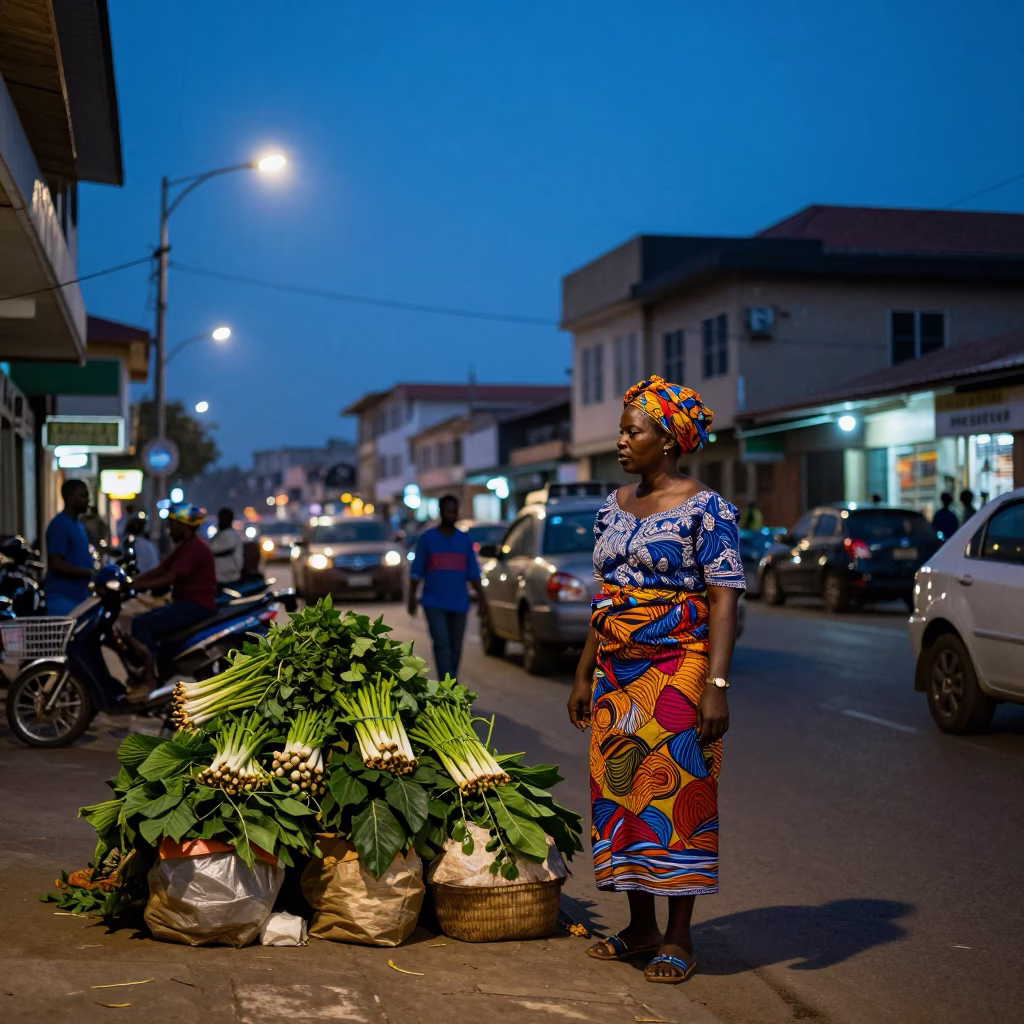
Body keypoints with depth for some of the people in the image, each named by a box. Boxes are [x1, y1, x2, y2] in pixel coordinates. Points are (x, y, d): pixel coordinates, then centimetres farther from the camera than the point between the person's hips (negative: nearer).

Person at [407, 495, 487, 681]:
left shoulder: (465, 540, 10)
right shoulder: (427, 538, 3)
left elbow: (473, 573, 10)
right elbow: (416, 571, 3)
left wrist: (482, 598, 4)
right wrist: (412, 597, -4)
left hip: (459, 604, 3)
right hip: (434, 603, -3)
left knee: (455, 649, 6)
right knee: (442, 645, -15)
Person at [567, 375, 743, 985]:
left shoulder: (706, 510, -9)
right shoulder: (615, 506, 12)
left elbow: (724, 602, -13)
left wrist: (716, 685, -20)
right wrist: (586, 675, 15)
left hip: (677, 672, -7)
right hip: (617, 676, 7)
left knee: (677, 795, -3)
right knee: (620, 794, 9)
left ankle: (678, 938, 7)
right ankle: (640, 925, 21)